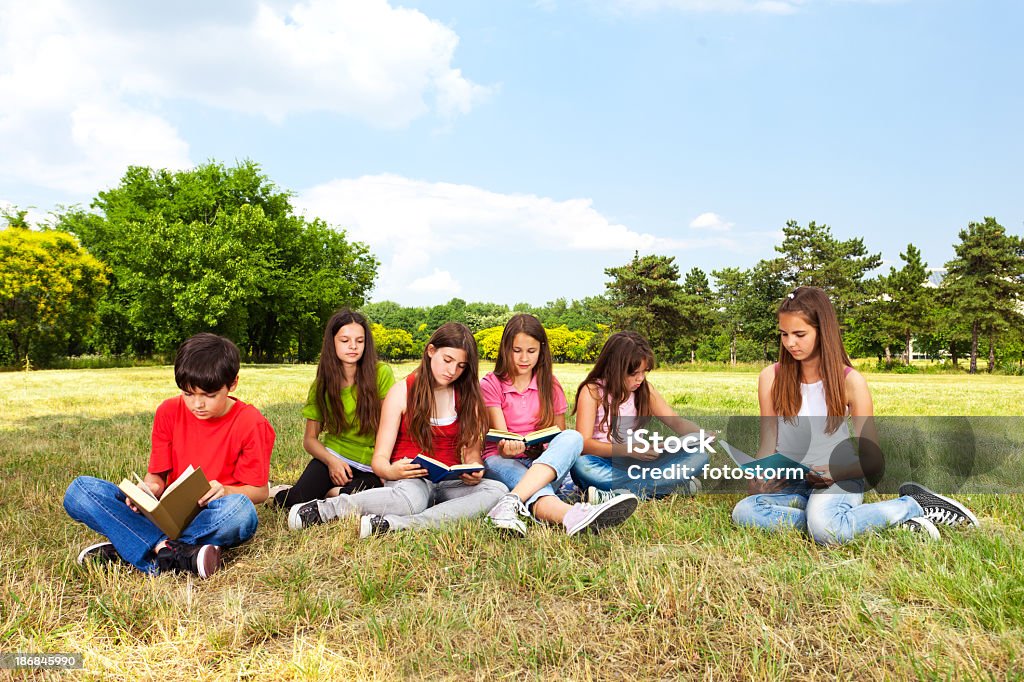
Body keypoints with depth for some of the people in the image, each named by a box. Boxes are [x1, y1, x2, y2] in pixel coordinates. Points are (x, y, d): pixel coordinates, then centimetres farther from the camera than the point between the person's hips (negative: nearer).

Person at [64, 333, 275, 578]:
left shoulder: (252, 423, -8)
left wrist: (226, 491, -24)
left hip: (214, 518, -4)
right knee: (80, 489, -15)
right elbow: (157, 475, 7)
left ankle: (124, 549, -27)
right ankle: (180, 555, -33)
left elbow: (259, 490, -4)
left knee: (241, 509, -40)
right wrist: (148, 489, -17)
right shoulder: (169, 411, 3)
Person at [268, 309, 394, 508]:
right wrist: (331, 460, -15)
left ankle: (329, 492, 0)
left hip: (371, 466, -2)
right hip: (334, 455, 2)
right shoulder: (322, 385, 2)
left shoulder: (381, 374, -7)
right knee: (297, 501, -26)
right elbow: (310, 439, 4)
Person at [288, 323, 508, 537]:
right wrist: (392, 471, -28)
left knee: (498, 490, -30)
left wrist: (474, 470, -19)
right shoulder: (402, 392, -2)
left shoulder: (467, 396, 6)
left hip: (449, 482, 4)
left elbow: (472, 450, 5)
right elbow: (379, 459, -4)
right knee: (410, 500, -41)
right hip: (408, 478, -4)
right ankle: (325, 508, -21)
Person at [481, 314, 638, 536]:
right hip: (502, 460, -2)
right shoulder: (491, 384, 1)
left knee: (573, 437, -31)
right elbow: (501, 439, -9)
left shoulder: (550, 385, 10)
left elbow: (560, 434, 10)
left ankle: (511, 501, -53)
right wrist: (507, 448, -34)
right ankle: (571, 516, -76)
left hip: (546, 464, 3)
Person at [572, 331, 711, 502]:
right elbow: (584, 443, -17)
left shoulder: (645, 389, 7)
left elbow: (675, 421, 3)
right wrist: (628, 450, -31)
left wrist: (704, 436, -18)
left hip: (638, 464, 4)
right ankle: (677, 485, -34)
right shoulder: (592, 391, -8)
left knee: (698, 454, -14)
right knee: (581, 465, -39)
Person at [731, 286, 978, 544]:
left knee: (826, 530, -38)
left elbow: (871, 462, -4)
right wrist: (759, 477, -20)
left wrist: (833, 473, -23)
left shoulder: (851, 381, -7)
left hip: (839, 480, -3)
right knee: (743, 511, -30)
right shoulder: (771, 377, -1)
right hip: (789, 483, 3)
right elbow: (768, 446, 1)